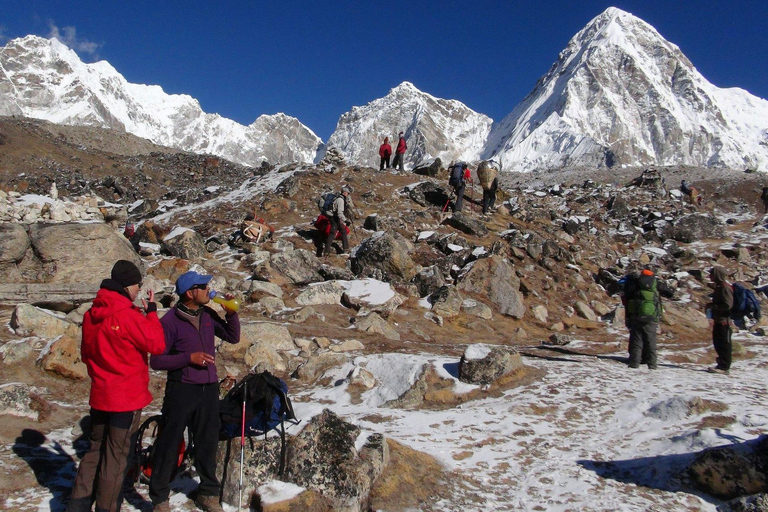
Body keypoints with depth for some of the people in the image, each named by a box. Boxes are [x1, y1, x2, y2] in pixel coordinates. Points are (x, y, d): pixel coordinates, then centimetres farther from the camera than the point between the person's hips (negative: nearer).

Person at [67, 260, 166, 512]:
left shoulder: (91, 315, 4)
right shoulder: (128, 315, -20)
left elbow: (85, 353, 13)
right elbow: (157, 344, -16)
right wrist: (151, 311, -8)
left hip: (99, 396, 7)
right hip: (127, 398, -7)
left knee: (96, 450, 19)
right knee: (116, 456, 4)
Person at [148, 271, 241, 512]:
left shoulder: (208, 315, 4)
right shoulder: (170, 321, -12)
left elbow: (233, 337, 12)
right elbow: (156, 360, -11)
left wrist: (231, 313, -2)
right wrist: (189, 358, -20)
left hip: (208, 388, 5)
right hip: (181, 390, -5)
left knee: (208, 443, 15)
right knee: (169, 445, 5)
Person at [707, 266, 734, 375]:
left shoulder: (724, 288, -16)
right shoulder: (719, 286, 16)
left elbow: (727, 305, -22)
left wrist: (712, 306, -16)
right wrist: (711, 306, 12)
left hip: (723, 320, -10)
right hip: (718, 320, 10)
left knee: (723, 344, -6)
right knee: (718, 343, 15)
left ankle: (724, 367, -2)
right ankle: (722, 364, 23)